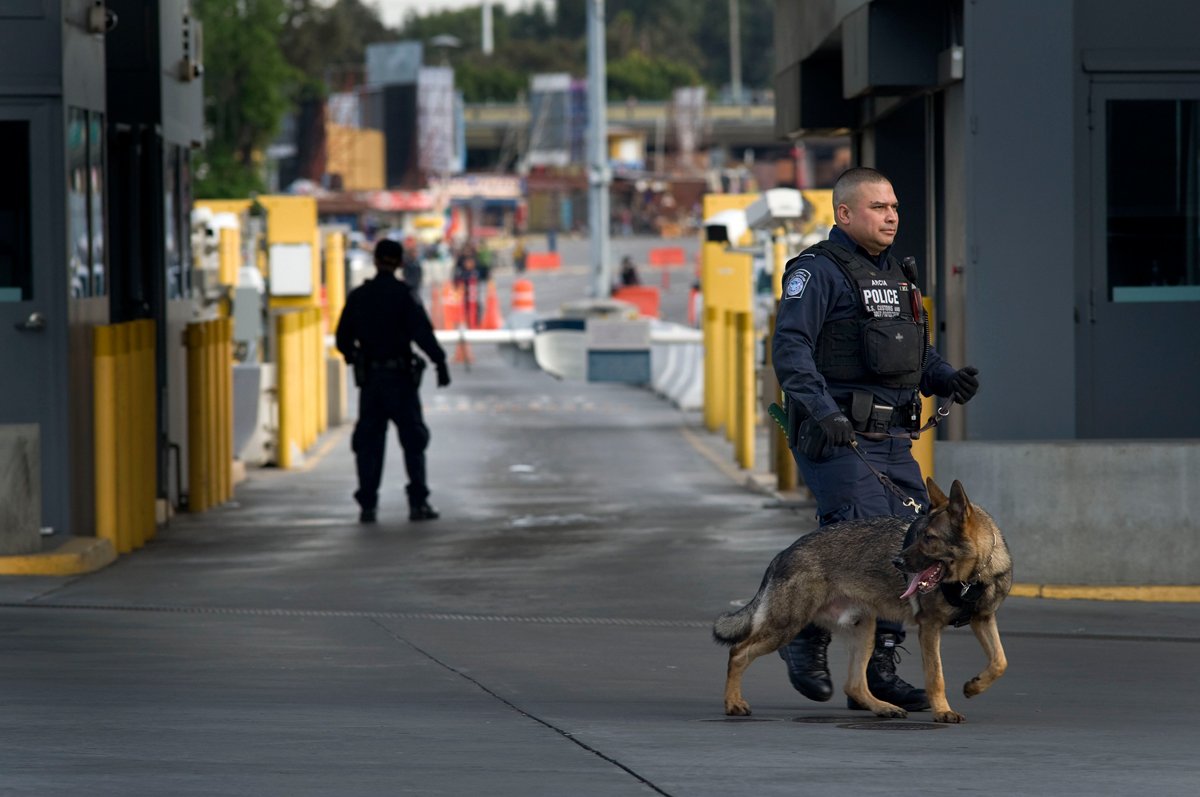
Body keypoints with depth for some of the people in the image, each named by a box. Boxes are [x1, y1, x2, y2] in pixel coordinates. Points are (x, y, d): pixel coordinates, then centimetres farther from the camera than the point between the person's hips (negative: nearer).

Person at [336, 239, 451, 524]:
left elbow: (343, 339, 11)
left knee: (368, 442, 8)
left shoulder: (357, 297, 5)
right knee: (413, 440, 4)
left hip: (369, 379, 3)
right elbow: (422, 332, -17)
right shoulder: (402, 295, -8)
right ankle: (418, 503, -1)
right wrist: (440, 362, -13)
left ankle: (367, 506, 3)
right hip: (400, 376, -3)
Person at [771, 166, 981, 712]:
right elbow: (790, 346, -16)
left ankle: (879, 671, 8)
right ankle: (806, 641, 5)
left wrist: (949, 380, 3)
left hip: (893, 440, 8)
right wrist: (821, 409, -30)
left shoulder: (895, 274, 21)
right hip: (837, 439, -8)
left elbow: (916, 350, 25)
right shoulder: (818, 270, -6)